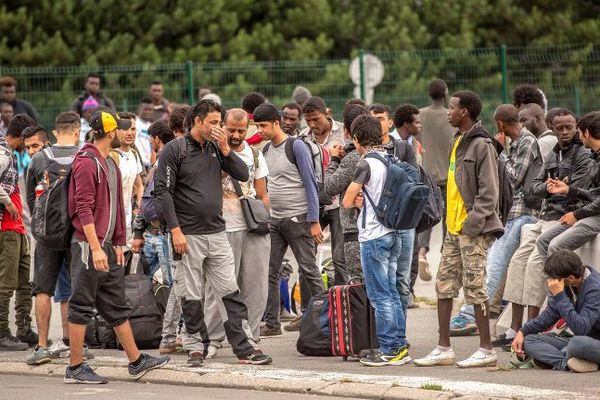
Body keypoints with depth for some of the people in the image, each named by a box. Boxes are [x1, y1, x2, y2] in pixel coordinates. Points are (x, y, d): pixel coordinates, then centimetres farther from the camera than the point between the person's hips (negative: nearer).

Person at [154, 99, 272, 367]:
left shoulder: (216, 149, 12)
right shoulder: (174, 150, -5)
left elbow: (243, 175, 7)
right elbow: (163, 191, -9)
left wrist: (225, 148, -5)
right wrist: (175, 230, -15)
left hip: (217, 234, 5)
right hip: (188, 235, -5)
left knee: (231, 293, 2)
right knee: (191, 297, 2)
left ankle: (244, 348, 3)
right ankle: (195, 348, 12)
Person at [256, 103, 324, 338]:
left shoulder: (296, 147, -9)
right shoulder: (266, 150, 12)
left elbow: (310, 184, -11)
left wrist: (314, 221, -15)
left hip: (298, 219, -7)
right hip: (274, 219, 7)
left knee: (308, 270, -3)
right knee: (270, 272, 3)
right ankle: (271, 323, 6)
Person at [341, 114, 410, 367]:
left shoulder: (366, 164, -14)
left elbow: (347, 201, -11)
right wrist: (366, 199, 3)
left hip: (373, 236, -8)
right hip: (393, 233, 8)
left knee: (380, 296, -4)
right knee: (391, 292, 13)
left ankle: (389, 350, -3)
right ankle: (400, 346, 14)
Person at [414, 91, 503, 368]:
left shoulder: (481, 145, -12)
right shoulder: (458, 142, 16)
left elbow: (489, 192, -16)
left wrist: (472, 224, -19)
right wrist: (452, 223, 15)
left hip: (474, 230, -9)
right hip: (454, 229, 9)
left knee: (474, 288, -6)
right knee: (444, 286, 9)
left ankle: (486, 350, 1)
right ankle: (444, 349, 14)